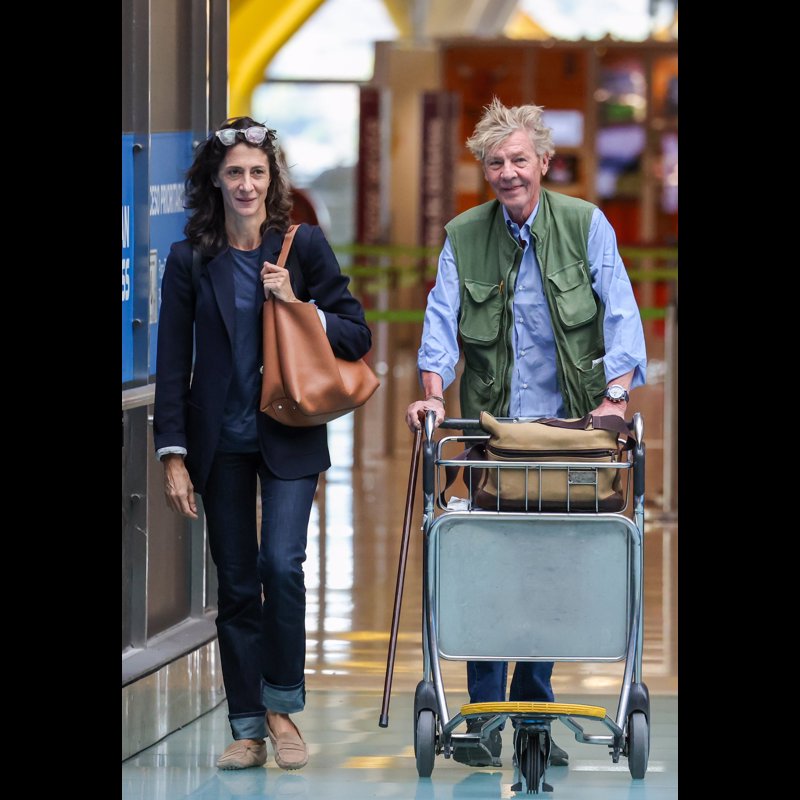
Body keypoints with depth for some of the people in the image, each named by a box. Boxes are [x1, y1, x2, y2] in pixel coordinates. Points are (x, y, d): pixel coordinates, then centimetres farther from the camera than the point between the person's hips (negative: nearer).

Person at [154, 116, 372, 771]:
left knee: (281, 564, -16)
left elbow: (358, 336, 2)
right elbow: (173, 365, 2)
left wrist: (299, 308, -14)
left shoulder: (304, 246, 1)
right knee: (236, 582, 4)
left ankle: (282, 709, 0)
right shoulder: (191, 261, 2)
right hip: (219, 441, 1)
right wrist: (174, 456, -4)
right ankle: (248, 729, 10)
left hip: (290, 438, -1)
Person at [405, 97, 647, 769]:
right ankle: (483, 720, -2)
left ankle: (533, 714, 13)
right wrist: (434, 392, -20)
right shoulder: (464, 237, 5)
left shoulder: (585, 225, 1)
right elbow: (443, 319, -3)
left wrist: (615, 398, -19)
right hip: (494, 429, 0)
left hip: (568, 429, 0)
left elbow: (621, 315, -6)